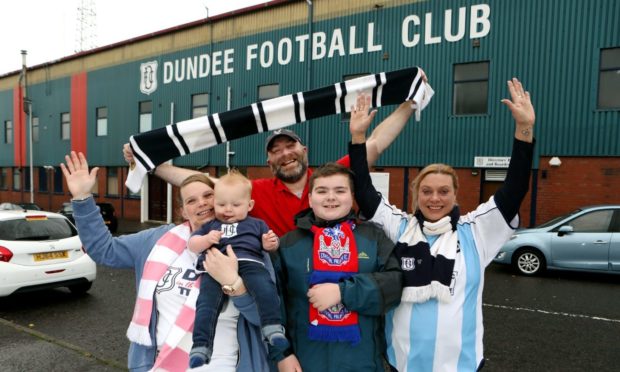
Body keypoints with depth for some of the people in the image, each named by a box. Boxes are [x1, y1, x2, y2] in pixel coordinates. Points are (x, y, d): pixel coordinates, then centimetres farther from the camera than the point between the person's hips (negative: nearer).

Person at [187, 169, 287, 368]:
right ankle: (201, 346, -18)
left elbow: (269, 245, 25)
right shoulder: (210, 225, 31)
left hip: (249, 261, -1)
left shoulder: (256, 224, 28)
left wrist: (270, 243, -1)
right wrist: (207, 240, -1)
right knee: (207, 302, -21)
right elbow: (192, 245, 21)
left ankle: (272, 327, -34)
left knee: (264, 287, -32)